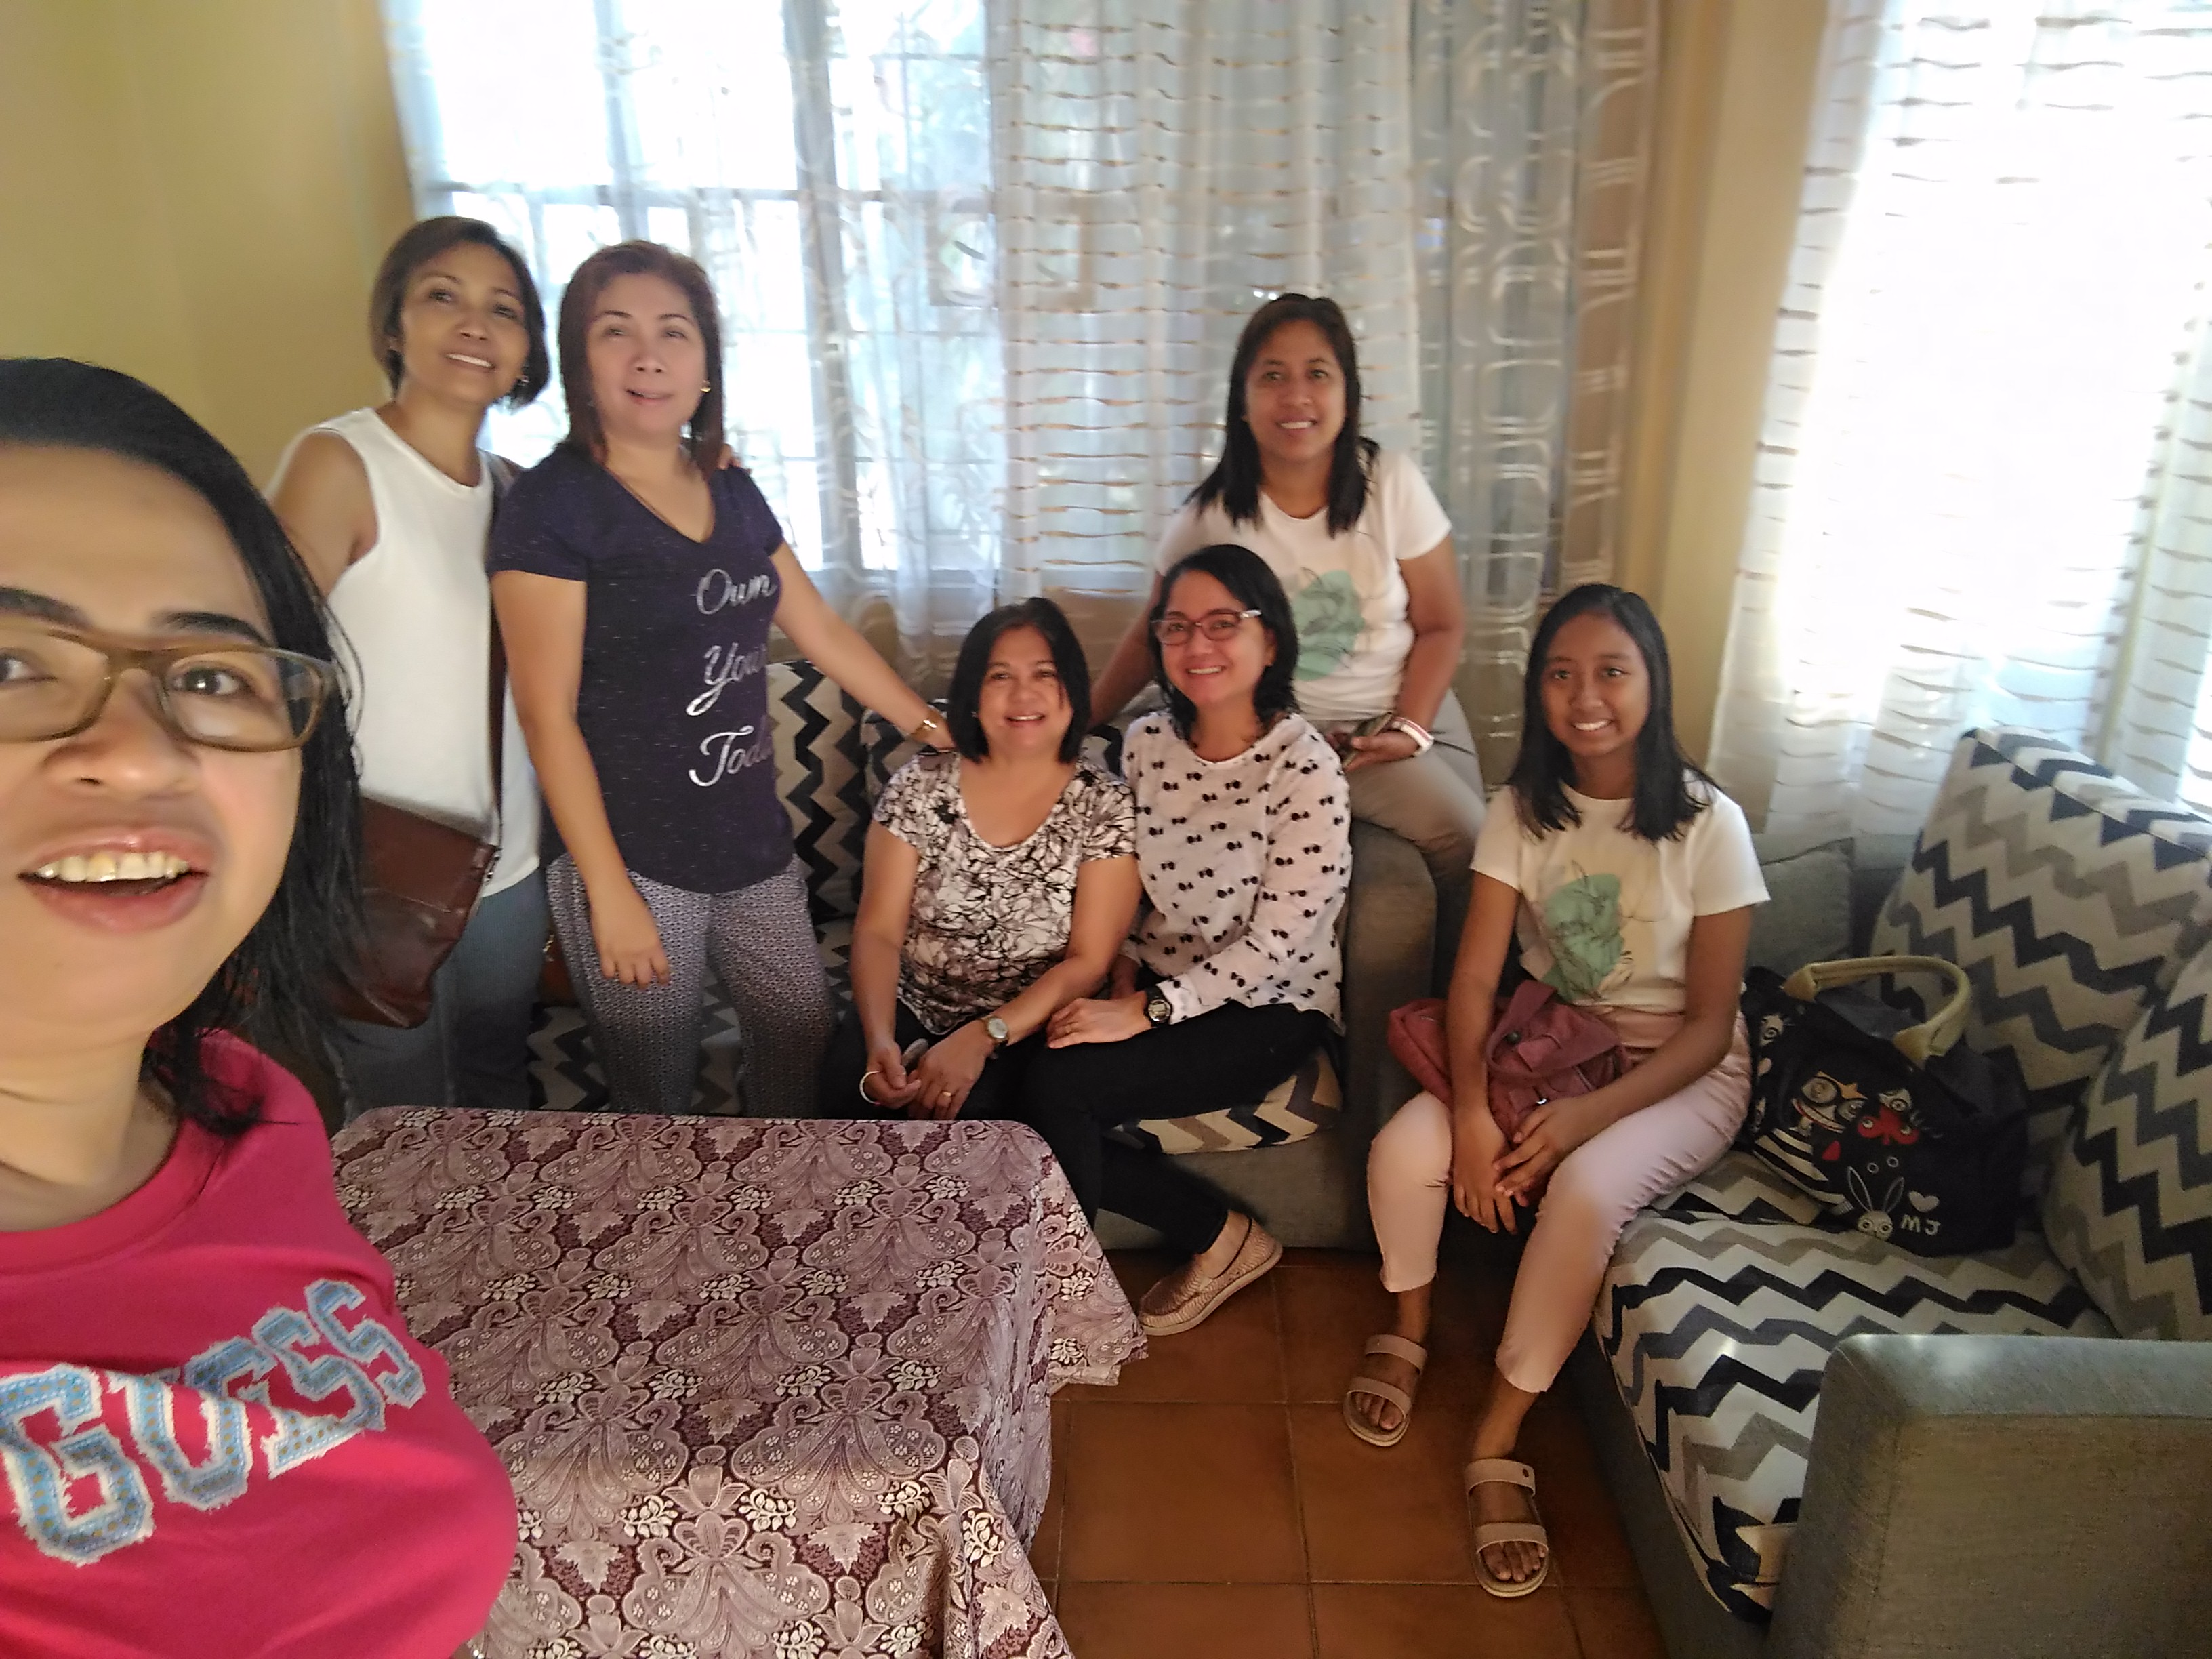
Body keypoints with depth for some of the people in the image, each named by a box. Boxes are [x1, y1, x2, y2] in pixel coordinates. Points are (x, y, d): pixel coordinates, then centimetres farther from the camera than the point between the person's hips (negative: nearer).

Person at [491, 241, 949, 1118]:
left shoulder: (733, 495, 7)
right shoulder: (553, 504, -12)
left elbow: (824, 632, 14)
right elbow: (548, 716, -14)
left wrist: (940, 732, 13)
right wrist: (609, 893, -15)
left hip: (752, 841, 6)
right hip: (634, 857, -6)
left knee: (803, 1038, 16)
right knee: (658, 1101, 8)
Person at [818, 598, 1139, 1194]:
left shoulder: (1105, 805, -4)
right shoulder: (920, 786, 1)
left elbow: (1090, 961, -8)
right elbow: (878, 931, -2)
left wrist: (983, 1037, -20)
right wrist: (879, 1039, -21)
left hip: (1035, 1029, -1)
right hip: (913, 1013, 2)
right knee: (849, 1096, -30)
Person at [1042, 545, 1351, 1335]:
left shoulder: (1305, 769, -17)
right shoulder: (1146, 740, 2)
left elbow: (1274, 944, -19)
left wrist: (1146, 1011, -21)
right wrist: (1121, 969, -4)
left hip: (1269, 1011, -6)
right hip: (1151, 990, 6)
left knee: (1053, 1089, -23)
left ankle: (1224, 1237, 3)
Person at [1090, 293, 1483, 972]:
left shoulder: (1391, 483, -7)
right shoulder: (1212, 515, -9)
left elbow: (1440, 627, -2)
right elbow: (1152, 636, 3)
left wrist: (1409, 729, -14)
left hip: (1409, 717, 3)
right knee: (1463, 835, -22)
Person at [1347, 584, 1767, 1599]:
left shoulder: (1707, 824, -13)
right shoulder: (1523, 812, -3)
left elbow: (1709, 1022, -12)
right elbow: (1475, 979, -8)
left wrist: (1589, 1113, -25)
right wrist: (1472, 1108, -25)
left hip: (1679, 1071, -3)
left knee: (1584, 1191, -34)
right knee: (1404, 1150, -22)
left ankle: (1497, 1441, -13)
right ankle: (1408, 1331, 10)